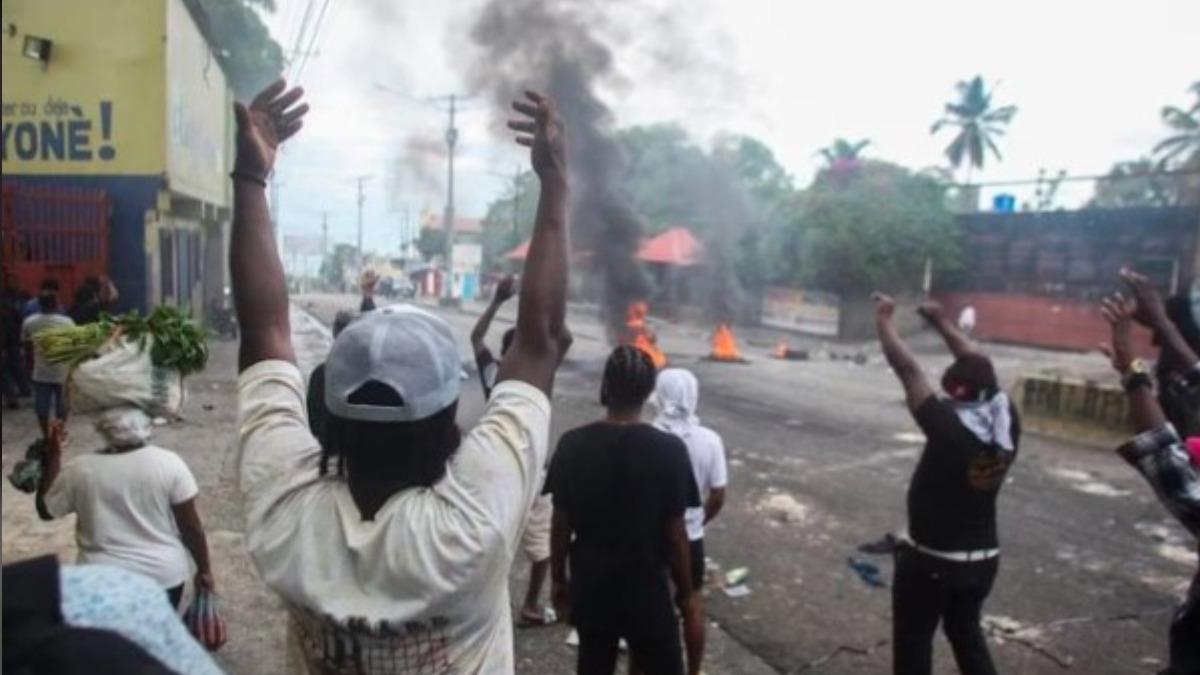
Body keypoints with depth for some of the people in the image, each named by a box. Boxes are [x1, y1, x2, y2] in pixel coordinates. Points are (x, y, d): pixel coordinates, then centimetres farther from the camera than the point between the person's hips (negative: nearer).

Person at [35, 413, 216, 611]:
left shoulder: (80, 469, -10)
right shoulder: (169, 463, -13)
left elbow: (45, 510, 9)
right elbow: (191, 526, -8)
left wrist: (53, 453, 10)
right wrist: (204, 570, 4)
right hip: (164, 575, 0)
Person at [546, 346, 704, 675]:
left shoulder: (572, 445, -10)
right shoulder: (668, 449, -16)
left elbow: (561, 524, -3)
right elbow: (674, 532, -11)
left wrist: (558, 578, 11)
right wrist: (685, 591, 2)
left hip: (590, 585, 3)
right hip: (645, 586, -2)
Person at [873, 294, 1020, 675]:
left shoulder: (948, 427, -25)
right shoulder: (1007, 424, -9)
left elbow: (906, 367, -20)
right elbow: (979, 368, 4)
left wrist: (883, 318, -7)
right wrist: (941, 322, 14)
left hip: (930, 559, -6)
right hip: (983, 559, 6)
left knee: (912, 641, 11)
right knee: (966, 633, 25)